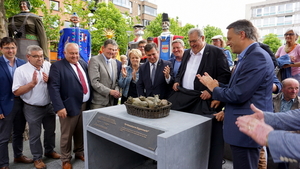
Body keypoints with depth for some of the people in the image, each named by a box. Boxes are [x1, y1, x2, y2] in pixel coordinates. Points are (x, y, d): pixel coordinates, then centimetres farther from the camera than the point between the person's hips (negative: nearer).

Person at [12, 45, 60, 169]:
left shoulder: (48, 65, -3)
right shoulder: (21, 70, -12)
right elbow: (16, 92, -13)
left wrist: (49, 81, -18)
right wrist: (32, 83, -24)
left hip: (49, 106, 4)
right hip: (32, 109, -3)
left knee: (50, 131, 19)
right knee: (35, 134, 13)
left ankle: (49, 150, 42)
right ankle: (37, 158, 31)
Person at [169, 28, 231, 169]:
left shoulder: (216, 52, -4)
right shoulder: (187, 53, 17)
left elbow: (225, 75, -9)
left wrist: (211, 91, -16)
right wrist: (177, 81, 7)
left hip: (202, 100, -6)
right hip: (182, 96, 7)